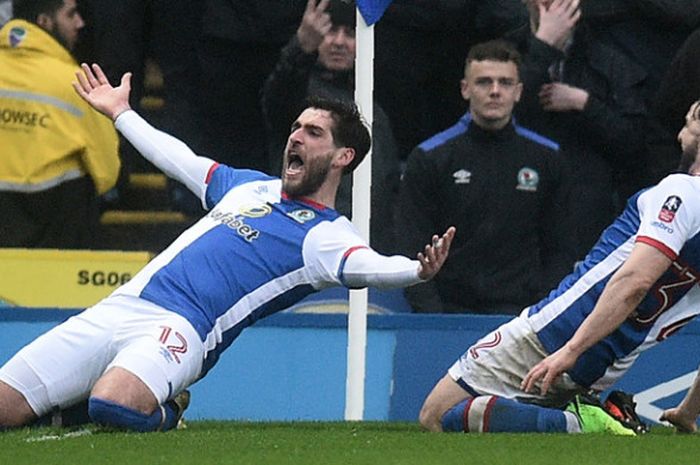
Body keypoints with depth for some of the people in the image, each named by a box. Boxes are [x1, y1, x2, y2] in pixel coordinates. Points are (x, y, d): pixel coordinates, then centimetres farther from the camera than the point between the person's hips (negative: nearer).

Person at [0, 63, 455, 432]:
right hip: (117, 309, 6)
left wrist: (417, 270, -44)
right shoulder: (251, 186, 23)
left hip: (176, 331, -6)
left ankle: (164, 412, -4)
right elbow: (181, 160, 40)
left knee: (115, 406, -37)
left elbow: (365, 266, -21)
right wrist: (120, 112, 51)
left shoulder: (325, 235, 0)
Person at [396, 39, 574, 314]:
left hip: (520, 309, 1)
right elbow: (414, 250, 4)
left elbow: (558, 250, 18)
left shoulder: (545, 158, 13)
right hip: (450, 308, -1)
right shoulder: (429, 158, 7)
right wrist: (432, 315, -9)